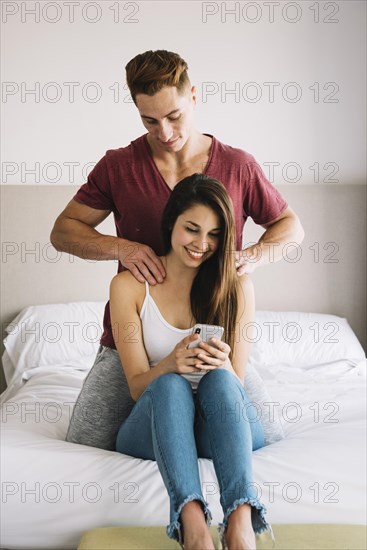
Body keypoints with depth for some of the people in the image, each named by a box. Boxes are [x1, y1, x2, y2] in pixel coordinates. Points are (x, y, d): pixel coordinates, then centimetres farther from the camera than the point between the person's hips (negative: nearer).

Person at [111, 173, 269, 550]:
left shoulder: (237, 286, -1)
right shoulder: (129, 286, -4)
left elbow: (236, 383, -1)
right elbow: (136, 386, -5)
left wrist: (222, 366, -27)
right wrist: (170, 365, -29)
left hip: (224, 427, 1)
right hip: (155, 425, 0)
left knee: (220, 379, -33)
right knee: (170, 385, -34)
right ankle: (191, 519, -49)